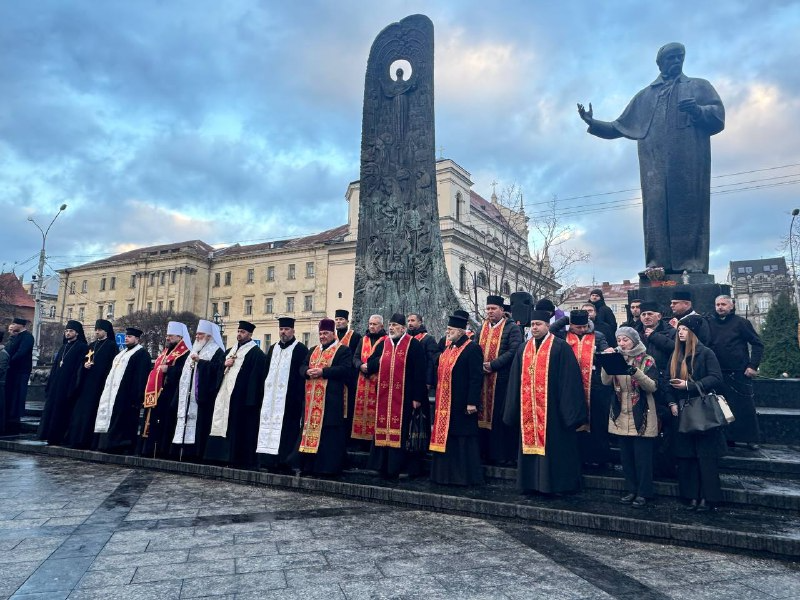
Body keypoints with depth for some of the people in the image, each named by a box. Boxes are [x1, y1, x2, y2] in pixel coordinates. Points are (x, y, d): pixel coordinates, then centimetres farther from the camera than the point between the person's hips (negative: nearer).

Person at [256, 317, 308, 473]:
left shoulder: (300, 349, -4)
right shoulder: (273, 348, 17)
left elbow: (303, 374, -9)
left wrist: (300, 396, -15)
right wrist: (265, 389, 13)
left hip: (289, 398, -7)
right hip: (271, 397, 7)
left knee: (286, 429, -6)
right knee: (270, 424, 6)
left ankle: (284, 462, -1)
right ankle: (270, 460, 12)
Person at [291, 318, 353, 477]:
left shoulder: (343, 350, -1)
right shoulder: (313, 350, 21)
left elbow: (345, 369, -14)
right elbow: (302, 366, 15)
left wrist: (322, 371, -19)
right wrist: (308, 372, -8)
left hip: (331, 399, -6)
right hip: (311, 398, 7)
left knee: (328, 433, -5)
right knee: (310, 429, 7)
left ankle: (328, 466, 2)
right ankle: (308, 465, 14)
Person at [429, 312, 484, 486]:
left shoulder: (472, 349, -12)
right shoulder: (448, 348, 15)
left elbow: (476, 377, -17)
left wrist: (472, 402, -21)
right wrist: (439, 399, 17)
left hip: (461, 404, -9)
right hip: (445, 403, 9)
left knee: (463, 438, 0)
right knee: (446, 438, 13)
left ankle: (466, 476, 11)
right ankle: (449, 474, 24)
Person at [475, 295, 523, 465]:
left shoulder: (512, 328, -3)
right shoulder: (482, 328, 16)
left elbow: (513, 351, -14)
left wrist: (493, 365, -18)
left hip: (502, 379, -5)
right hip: (482, 379, 6)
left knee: (501, 417, -2)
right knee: (484, 414, 8)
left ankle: (504, 454, 8)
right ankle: (486, 452, 18)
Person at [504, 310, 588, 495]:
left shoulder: (560, 347, -4)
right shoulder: (523, 348, 13)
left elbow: (569, 379, -8)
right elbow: (515, 380, 13)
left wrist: (568, 409, -12)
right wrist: (514, 409, 9)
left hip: (552, 409, -5)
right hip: (528, 409, 5)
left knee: (553, 446, 1)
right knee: (530, 443, 9)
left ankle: (557, 483, 13)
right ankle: (532, 482, 20)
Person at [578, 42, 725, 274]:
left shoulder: (699, 86, 23)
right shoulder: (644, 96, 29)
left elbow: (718, 115, 9)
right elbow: (619, 127, 29)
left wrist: (698, 110, -11)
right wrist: (592, 122, 17)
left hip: (689, 161, -1)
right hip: (655, 162, 2)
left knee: (689, 209, -14)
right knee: (656, 210, -13)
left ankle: (693, 266, -19)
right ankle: (658, 266, -19)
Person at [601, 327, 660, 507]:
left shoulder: (647, 360, -3)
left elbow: (653, 386, -14)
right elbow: (606, 381, -5)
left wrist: (635, 372, -27)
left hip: (642, 417, -4)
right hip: (621, 417, 4)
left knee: (642, 456, 0)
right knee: (626, 456, 10)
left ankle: (643, 492, 11)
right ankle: (631, 489, 21)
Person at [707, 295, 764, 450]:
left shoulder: (741, 322, -2)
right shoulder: (710, 323, 6)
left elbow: (757, 344, -1)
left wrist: (753, 366, -8)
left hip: (739, 373, -3)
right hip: (718, 373, 3)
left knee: (746, 407, 1)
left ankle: (752, 439, 13)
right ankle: (728, 438, 17)